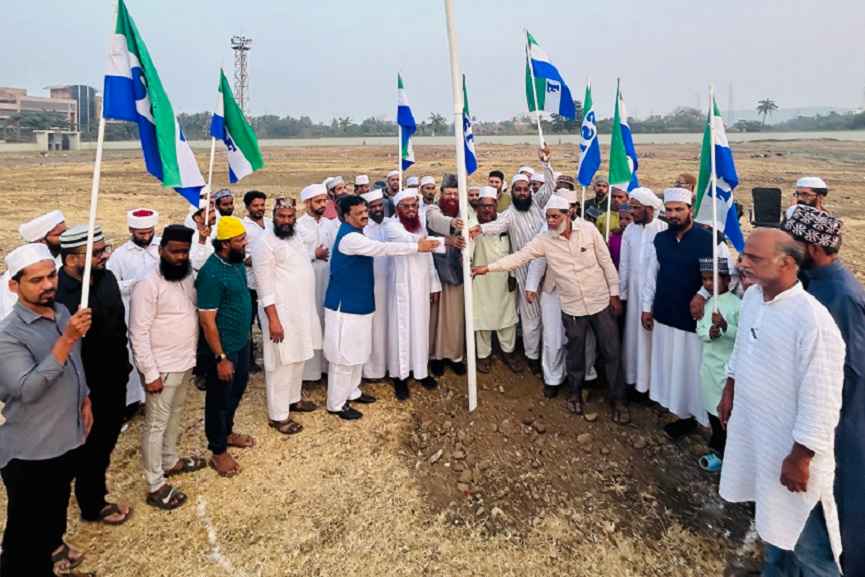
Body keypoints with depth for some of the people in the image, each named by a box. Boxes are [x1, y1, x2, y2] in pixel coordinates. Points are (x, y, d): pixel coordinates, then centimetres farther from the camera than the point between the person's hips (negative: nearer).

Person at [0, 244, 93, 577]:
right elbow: (27, 389, -32)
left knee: (59, 502, 30)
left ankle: (53, 545, 53)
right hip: (30, 450, -7)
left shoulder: (62, 312, 0)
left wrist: (85, 400, 14)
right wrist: (67, 339, -37)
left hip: (68, 436, 8)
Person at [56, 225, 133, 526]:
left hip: (115, 378, 7)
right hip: (87, 388, -7)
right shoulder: (57, 295, -27)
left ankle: (97, 476, 53)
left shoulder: (106, 277, -3)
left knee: (109, 436, 26)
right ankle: (93, 506, 37)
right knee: (91, 446, 14)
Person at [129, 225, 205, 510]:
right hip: (162, 367, -8)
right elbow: (138, 334, -20)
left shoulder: (187, 276, 4)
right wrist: (150, 374, -20)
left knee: (175, 415, 23)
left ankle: (170, 461, 42)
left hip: (185, 362, 8)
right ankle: (155, 486, 14)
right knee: (156, 424, 3)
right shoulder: (148, 285, -20)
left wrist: (194, 353, 12)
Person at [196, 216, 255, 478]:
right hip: (224, 347, -9)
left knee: (237, 389, 24)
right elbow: (207, 320, -24)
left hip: (242, 341, 9)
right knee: (220, 398, 8)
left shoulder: (237, 262, 0)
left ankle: (227, 432, 45)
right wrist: (220, 358, -21)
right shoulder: (212, 274, -26)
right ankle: (218, 452, 26)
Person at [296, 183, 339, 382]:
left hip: (328, 280, 5)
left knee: (326, 322, 11)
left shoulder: (330, 223, 8)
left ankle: (325, 363, 23)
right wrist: (314, 255, -12)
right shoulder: (298, 226, -8)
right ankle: (308, 367, 12)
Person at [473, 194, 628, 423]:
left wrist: (614, 293, -1)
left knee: (611, 352, 6)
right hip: (572, 308, 1)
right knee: (575, 352, 15)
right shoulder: (544, 240, -7)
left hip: (601, 302, -1)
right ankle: (575, 392, 37)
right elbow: (519, 256, -8)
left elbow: (606, 262, -3)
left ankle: (617, 399, 22)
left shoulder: (588, 229, -9)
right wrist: (488, 267, -16)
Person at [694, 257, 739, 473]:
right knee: (712, 407, 17)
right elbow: (699, 330, 6)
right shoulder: (706, 303, 6)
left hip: (728, 366, -7)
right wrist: (710, 332, -15)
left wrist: (725, 327, -31)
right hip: (709, 362, 7)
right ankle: (718, 448, 33)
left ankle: (721, 451, 20)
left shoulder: (736, 305, -15)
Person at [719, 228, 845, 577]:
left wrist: (800, 457, -19)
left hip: (790, 443, -8)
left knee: (804, 538, 8)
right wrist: (729, 392, 20)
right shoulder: (752, 296, -2)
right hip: (751, 429, 8)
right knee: (770, 518, 27)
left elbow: (821, 400, -24)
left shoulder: (812, 320, -27)